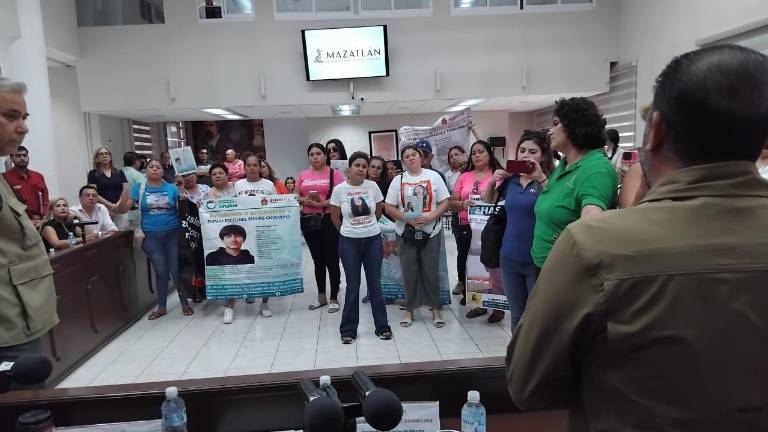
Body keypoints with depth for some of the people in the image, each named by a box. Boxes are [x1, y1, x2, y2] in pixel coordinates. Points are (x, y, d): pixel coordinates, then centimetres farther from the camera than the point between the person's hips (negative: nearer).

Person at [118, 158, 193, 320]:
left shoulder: (172, 188, 3)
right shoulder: (139, 189, 4)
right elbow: (124, 208, 1)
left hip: (173, 234, -1)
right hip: (151, 236, 1)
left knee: (176, 270, 2)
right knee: (161, 271, 6)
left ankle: (184, 303, 17)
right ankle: (161, 306, 21)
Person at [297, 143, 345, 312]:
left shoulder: (334, 173, -4)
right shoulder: (303, 175, 9)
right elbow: (296, 197, 12)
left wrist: (320, 204, -20)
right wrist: (304, 201, -9)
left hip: (329, 220, -5)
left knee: (331, 260, 1)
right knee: (318, 260, 15)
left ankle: (334, 298, 14)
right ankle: (321, 296, 28)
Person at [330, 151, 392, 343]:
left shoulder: (373, 186, -3)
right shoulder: (339, 189, -6)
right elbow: (335, 217, 5)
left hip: (373, 240, 1)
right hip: (349, 242, -1)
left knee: (375, 284, 8)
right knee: (353, 286, 5)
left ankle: (382, 326, 20)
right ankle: (348, 329, 18)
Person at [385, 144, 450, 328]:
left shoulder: (433, 176, 1)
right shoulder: (398, 180, 3)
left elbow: (445, 202, -1)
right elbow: (389, 208, 0)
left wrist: (430, 217, -16)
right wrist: (408, 219, -14)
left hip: (431, 232, -1)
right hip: (406, 233, 1)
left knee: (431, 271, 4)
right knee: (409, 272, 7)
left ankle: (435, 309, 18)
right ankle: (409, 310, 20)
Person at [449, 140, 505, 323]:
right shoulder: (464, 177, 13)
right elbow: (451, 203, 10)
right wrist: (462, 204, -11)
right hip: (467, 229, 4)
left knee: (492, 265, -3)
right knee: (468, 264, 6)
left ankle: (497, 306, 12)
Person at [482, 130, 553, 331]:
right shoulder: (511, 179, 6)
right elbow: (487, 201, 19)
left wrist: (540, 177, -30)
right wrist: (492, 181, 1)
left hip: (537, 259, -5)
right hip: (510, 258, 5)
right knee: (516, 316, 18)